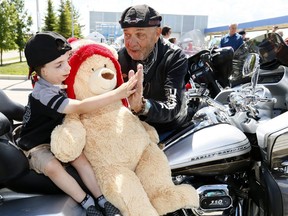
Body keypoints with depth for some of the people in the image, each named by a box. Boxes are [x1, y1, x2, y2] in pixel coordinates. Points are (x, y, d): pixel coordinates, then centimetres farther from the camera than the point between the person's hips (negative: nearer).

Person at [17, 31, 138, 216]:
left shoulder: (59, 82, -5)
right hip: (36, 144, -6)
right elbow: (81, 107, -42)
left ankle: (103, 200, -15)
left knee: (80, 158, -17)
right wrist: (117, 93, -47)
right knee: (53, 167, -32)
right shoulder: (43, 94, -31)